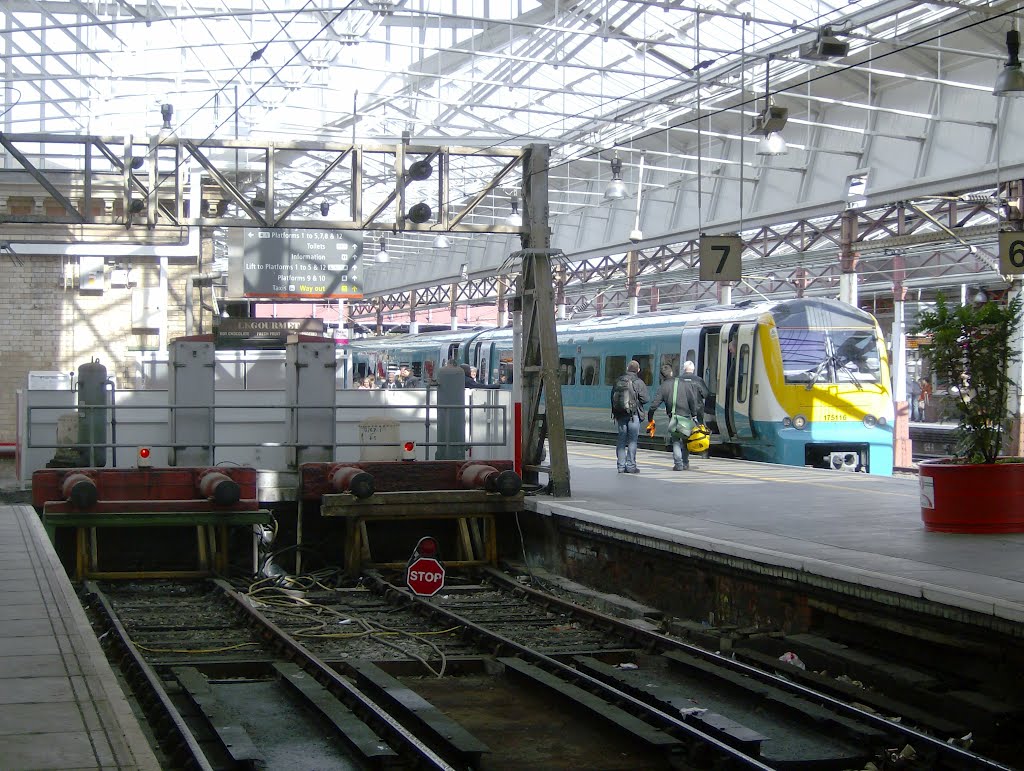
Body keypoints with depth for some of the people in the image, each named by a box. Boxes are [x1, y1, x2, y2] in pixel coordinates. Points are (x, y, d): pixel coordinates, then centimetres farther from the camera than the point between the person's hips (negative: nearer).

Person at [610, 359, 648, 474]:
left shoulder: (618, 382, 7)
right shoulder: (639, 383, -7)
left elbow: (613, 398, 9)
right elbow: (644, 399, -12)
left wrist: (614, 413, 15)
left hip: (619, 414, 4)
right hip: (633, 415, -4)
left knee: (621, 440, 8)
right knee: (632, 440, -1)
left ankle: (621, 466, 9)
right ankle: (630, 465, -2)